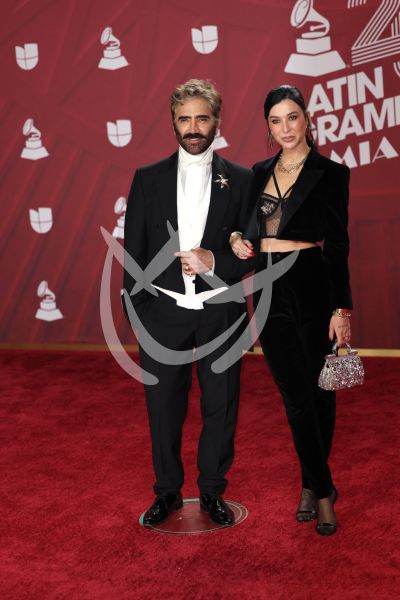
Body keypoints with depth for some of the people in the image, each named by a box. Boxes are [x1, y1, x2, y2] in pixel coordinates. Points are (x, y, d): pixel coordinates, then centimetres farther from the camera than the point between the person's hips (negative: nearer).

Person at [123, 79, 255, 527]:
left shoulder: (240, 180, 3)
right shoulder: (148, 179, 5)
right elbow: (134, 250, 5)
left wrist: (215, 263, -17)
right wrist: (136, 310, 0)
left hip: (220, 312, 0)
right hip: (163, 311, 1)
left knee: (220, 405, 8)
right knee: (164, 406, 9)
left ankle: (212, 491, 27)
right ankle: (167, 492, 28)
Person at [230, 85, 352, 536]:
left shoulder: (330, 172, -4)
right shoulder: (260, 173, 10)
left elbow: (336, 244, -6)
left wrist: (341, 308, -11)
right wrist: (238, 239, -3)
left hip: (312, 288, -4)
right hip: (270, 292, 4)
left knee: (318, 392, 6)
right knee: (296, 395, 5)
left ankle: (311, 483, 22)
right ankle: (322, 489, 17)